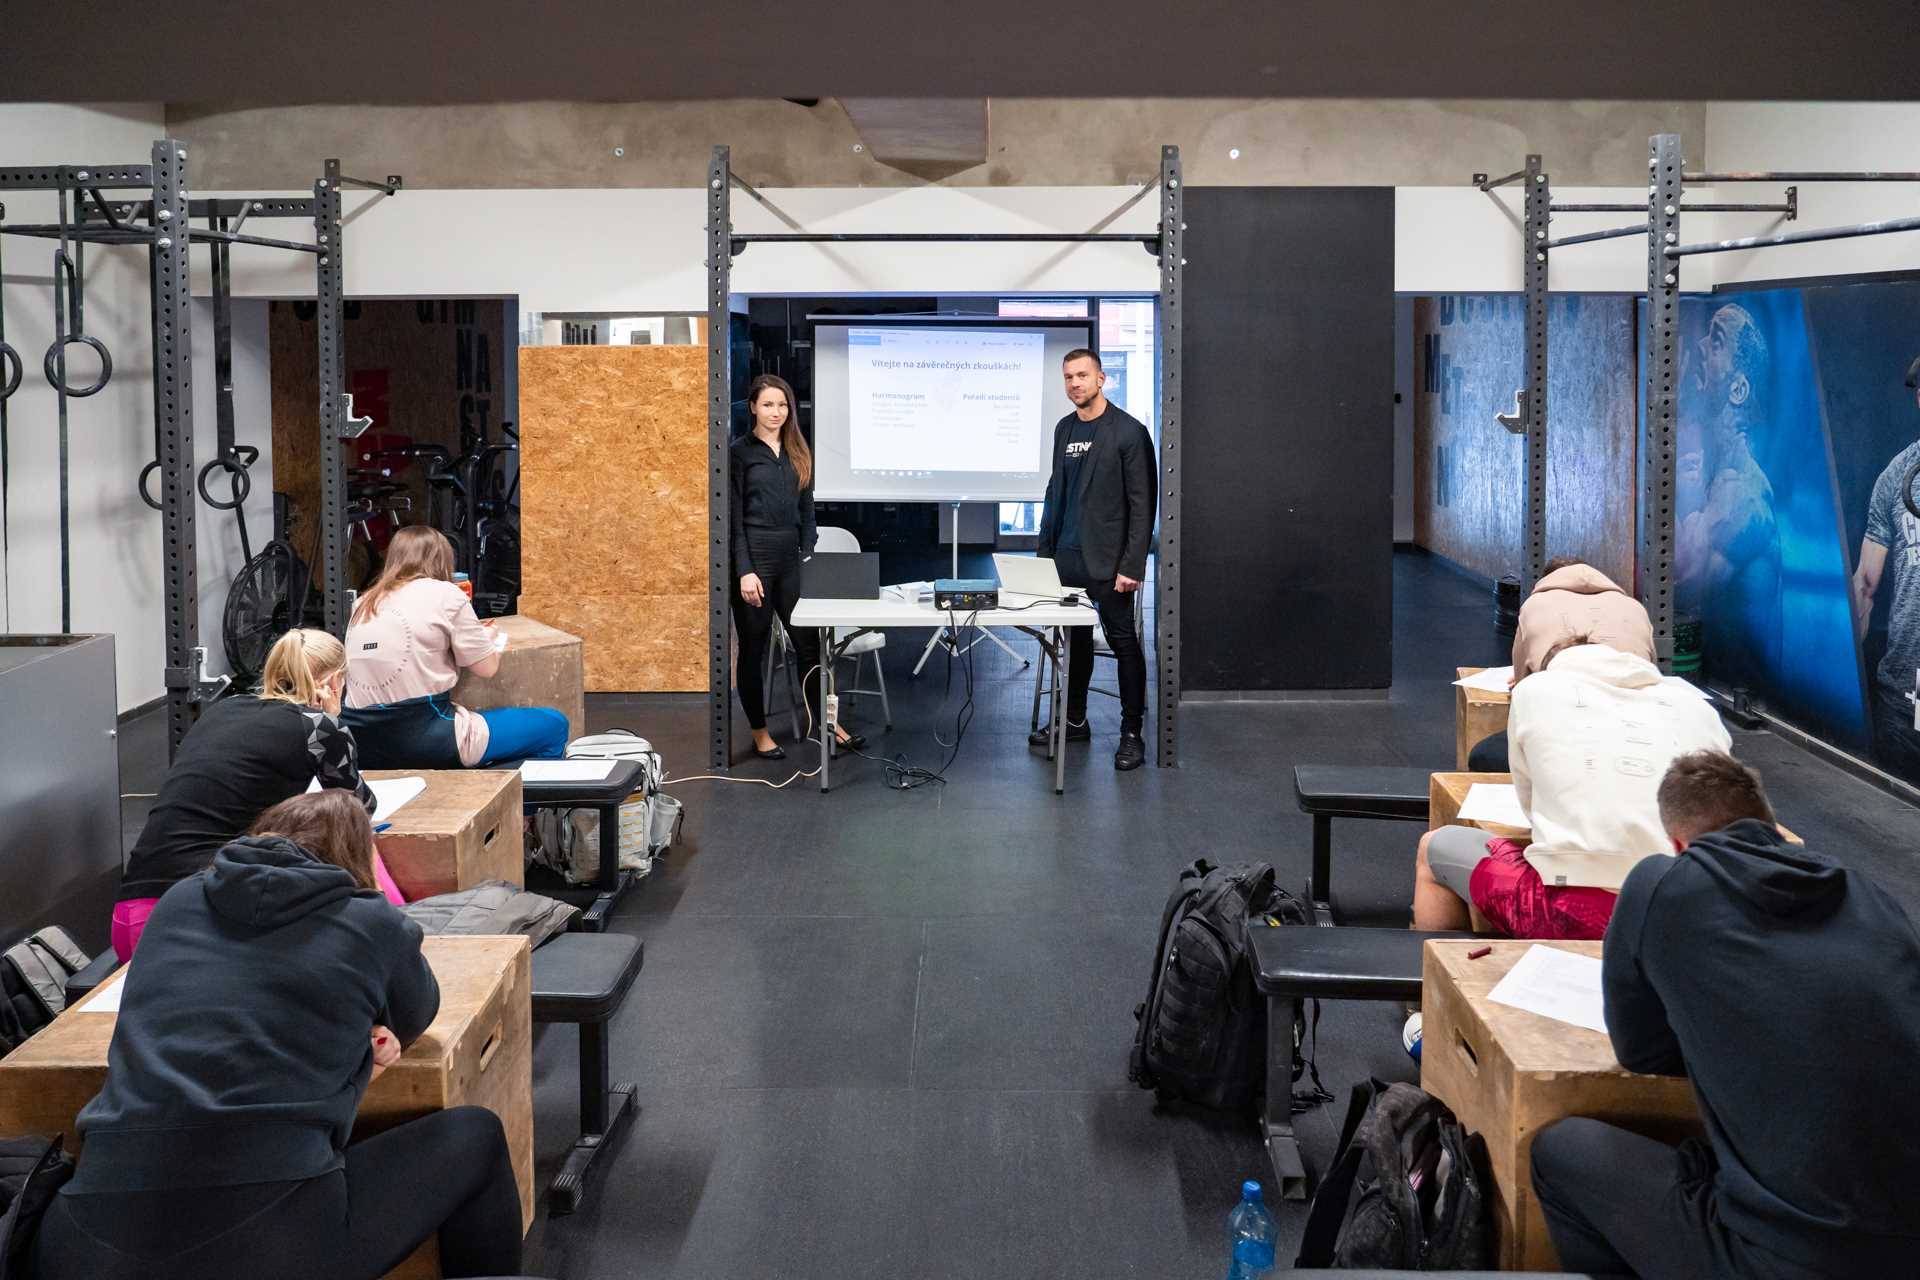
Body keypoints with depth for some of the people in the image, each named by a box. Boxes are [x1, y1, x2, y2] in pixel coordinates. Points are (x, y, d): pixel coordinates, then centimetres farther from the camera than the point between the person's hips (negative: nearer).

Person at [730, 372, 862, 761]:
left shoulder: (798, 452, 12)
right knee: (753, 648, 4)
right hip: (754, 557, -5)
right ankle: (759, 733, 14)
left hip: (791, 558, 5)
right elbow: (733, 517, -8)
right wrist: (745, 572, -14)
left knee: (808, 642, 6)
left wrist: (809, 555, 5)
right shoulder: (740, 452, -4)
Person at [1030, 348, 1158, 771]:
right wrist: (1043, 550, 13)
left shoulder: (1128, 431, -9)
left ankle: (1132, 734, 8)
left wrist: (1132, 565, -16)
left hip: (1108, 561, -6)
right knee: (1075, 638, 13)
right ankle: (1075, 721, 24)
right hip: (1067, 557, 6)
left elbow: (1142, 504, -11)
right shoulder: (1064, 430, 11)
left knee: (1123, 641, 1)